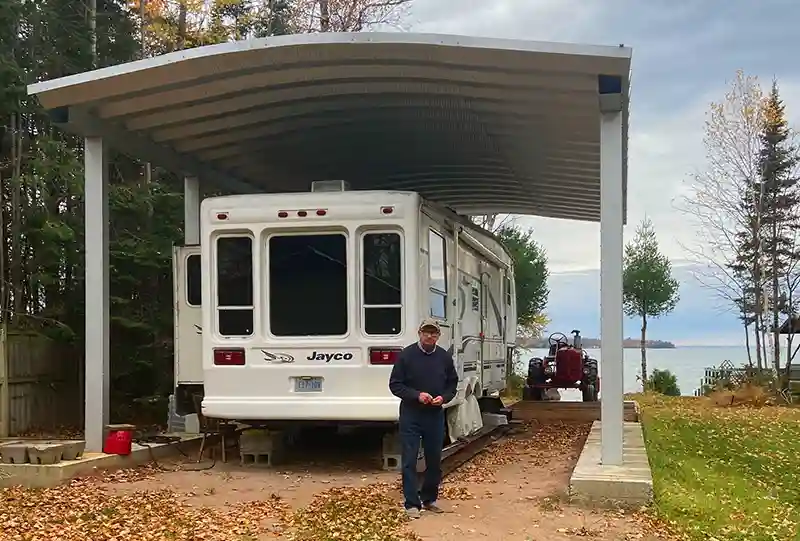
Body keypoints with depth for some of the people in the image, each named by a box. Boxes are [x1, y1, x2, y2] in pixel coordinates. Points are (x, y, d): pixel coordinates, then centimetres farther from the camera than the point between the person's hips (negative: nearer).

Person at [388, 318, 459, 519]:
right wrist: (416, 395, -18)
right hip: (410, 415, -3)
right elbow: (395, 385, -5)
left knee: (434, 460, 11)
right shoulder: (406, 355, -7)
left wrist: (443, 397, -8)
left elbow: (452, 384, 13)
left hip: (435, 416, 4)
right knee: (409, 461, -3)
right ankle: (412, 503, 3)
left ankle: (429, 499, 26)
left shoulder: (445, 357, 3)